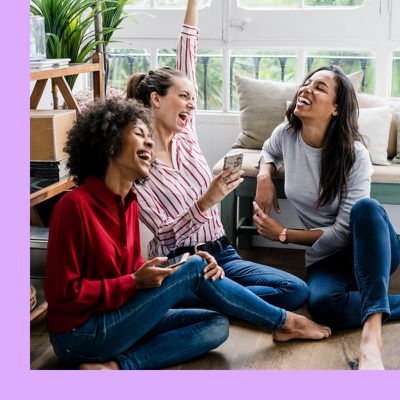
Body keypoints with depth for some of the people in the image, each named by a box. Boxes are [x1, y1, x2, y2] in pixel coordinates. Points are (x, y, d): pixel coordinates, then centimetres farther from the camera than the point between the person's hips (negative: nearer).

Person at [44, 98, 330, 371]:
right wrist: (135, 282, -19)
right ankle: (284, 322, 5)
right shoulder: (76, 205, -18)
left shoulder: (129, 201, 7)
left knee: (216, 326, -3)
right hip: (81, 336, -9)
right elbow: (62, 293, -18)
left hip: (114, 318, 9)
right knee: (195, 269, -12)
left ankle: (120, 366, -16)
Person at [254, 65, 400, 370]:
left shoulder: (354, 154, -17)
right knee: (322, 304, -36)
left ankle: (371, 333, -50)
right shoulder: (286, 134, -4)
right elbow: (269, 151, 23)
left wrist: (282, 234, -14)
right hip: (326, 256, 2)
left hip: (372, 250, -2)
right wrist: (265, 176, 1)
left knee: (365, 208, -40)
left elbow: (344, 233, -17)